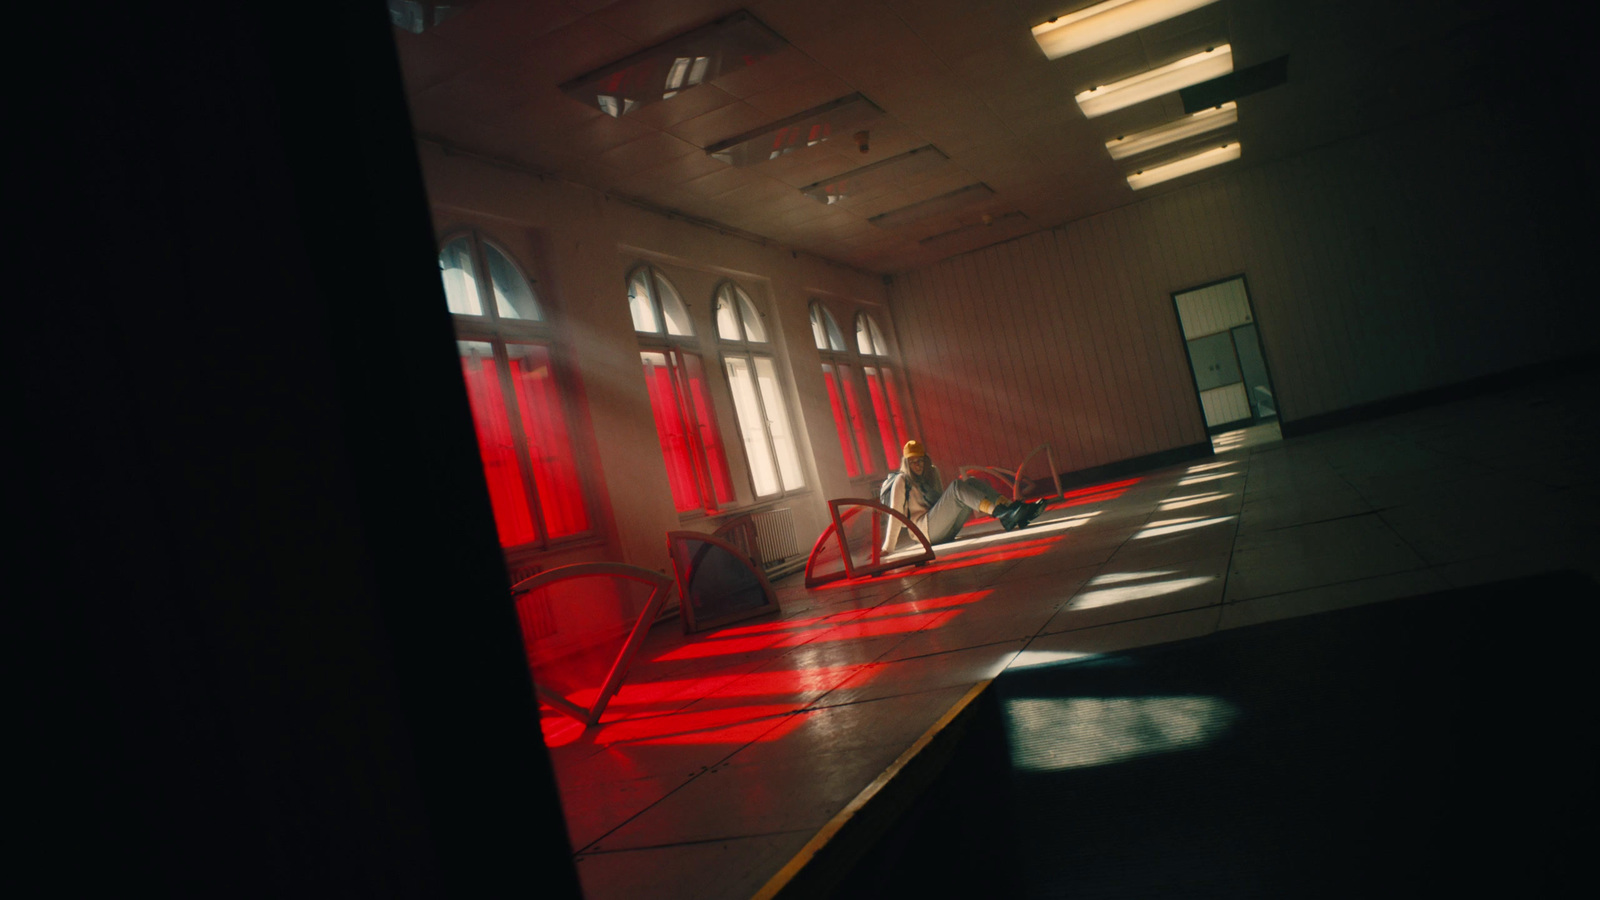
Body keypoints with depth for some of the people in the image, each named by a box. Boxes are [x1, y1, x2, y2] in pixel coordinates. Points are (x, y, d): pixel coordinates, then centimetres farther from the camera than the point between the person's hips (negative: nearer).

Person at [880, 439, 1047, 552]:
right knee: (957, 487, -28)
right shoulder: (901, 481, 1)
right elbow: (895, 514, -4)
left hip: (945, 530, 7)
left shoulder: (931, 474, 22)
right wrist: (888, 549, -7)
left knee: (972, 482, -9)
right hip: (926, 530, -7)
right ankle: (1004, 515, -47)